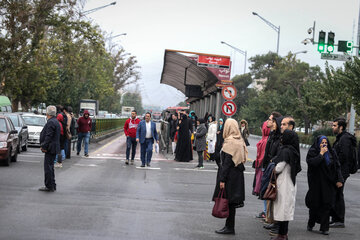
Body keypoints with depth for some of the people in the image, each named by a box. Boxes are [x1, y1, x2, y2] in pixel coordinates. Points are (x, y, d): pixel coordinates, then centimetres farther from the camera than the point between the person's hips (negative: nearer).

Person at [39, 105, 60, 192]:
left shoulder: (51, 122, -17)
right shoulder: (55, 121, 16)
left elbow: (48, 136, -21)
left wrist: (44, 147, -18)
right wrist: (43, 146, 19)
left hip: (50, 149, -11)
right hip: (53, 149, 11)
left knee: (48, 167, -7)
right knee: (50, 167, 17)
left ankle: (49, 186, -4)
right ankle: (52, 186, 22)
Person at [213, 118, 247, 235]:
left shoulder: (229, 141, -16)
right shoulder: (240, 140, 10)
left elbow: (227, 162, -18)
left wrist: (222, 179, -17)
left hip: (230, 175, -8)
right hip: (238, 174, 8)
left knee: (229, 201, -2)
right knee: (231, 202, 12)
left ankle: (230, 227, 2)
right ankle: (229, 226, 18)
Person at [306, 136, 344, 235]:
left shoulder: (331, 153, 10)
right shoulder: (312, 152, -2)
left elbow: (337, 167, 9)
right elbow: (312, 162, -21)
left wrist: (339, 180, -1)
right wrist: (321, 153, -15)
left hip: (328, 183, 3)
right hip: (316, 183, -3)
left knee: (326, 204, -4)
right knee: (315, 204, 3)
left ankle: (324, 228, -1)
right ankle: (310, 224, 25)